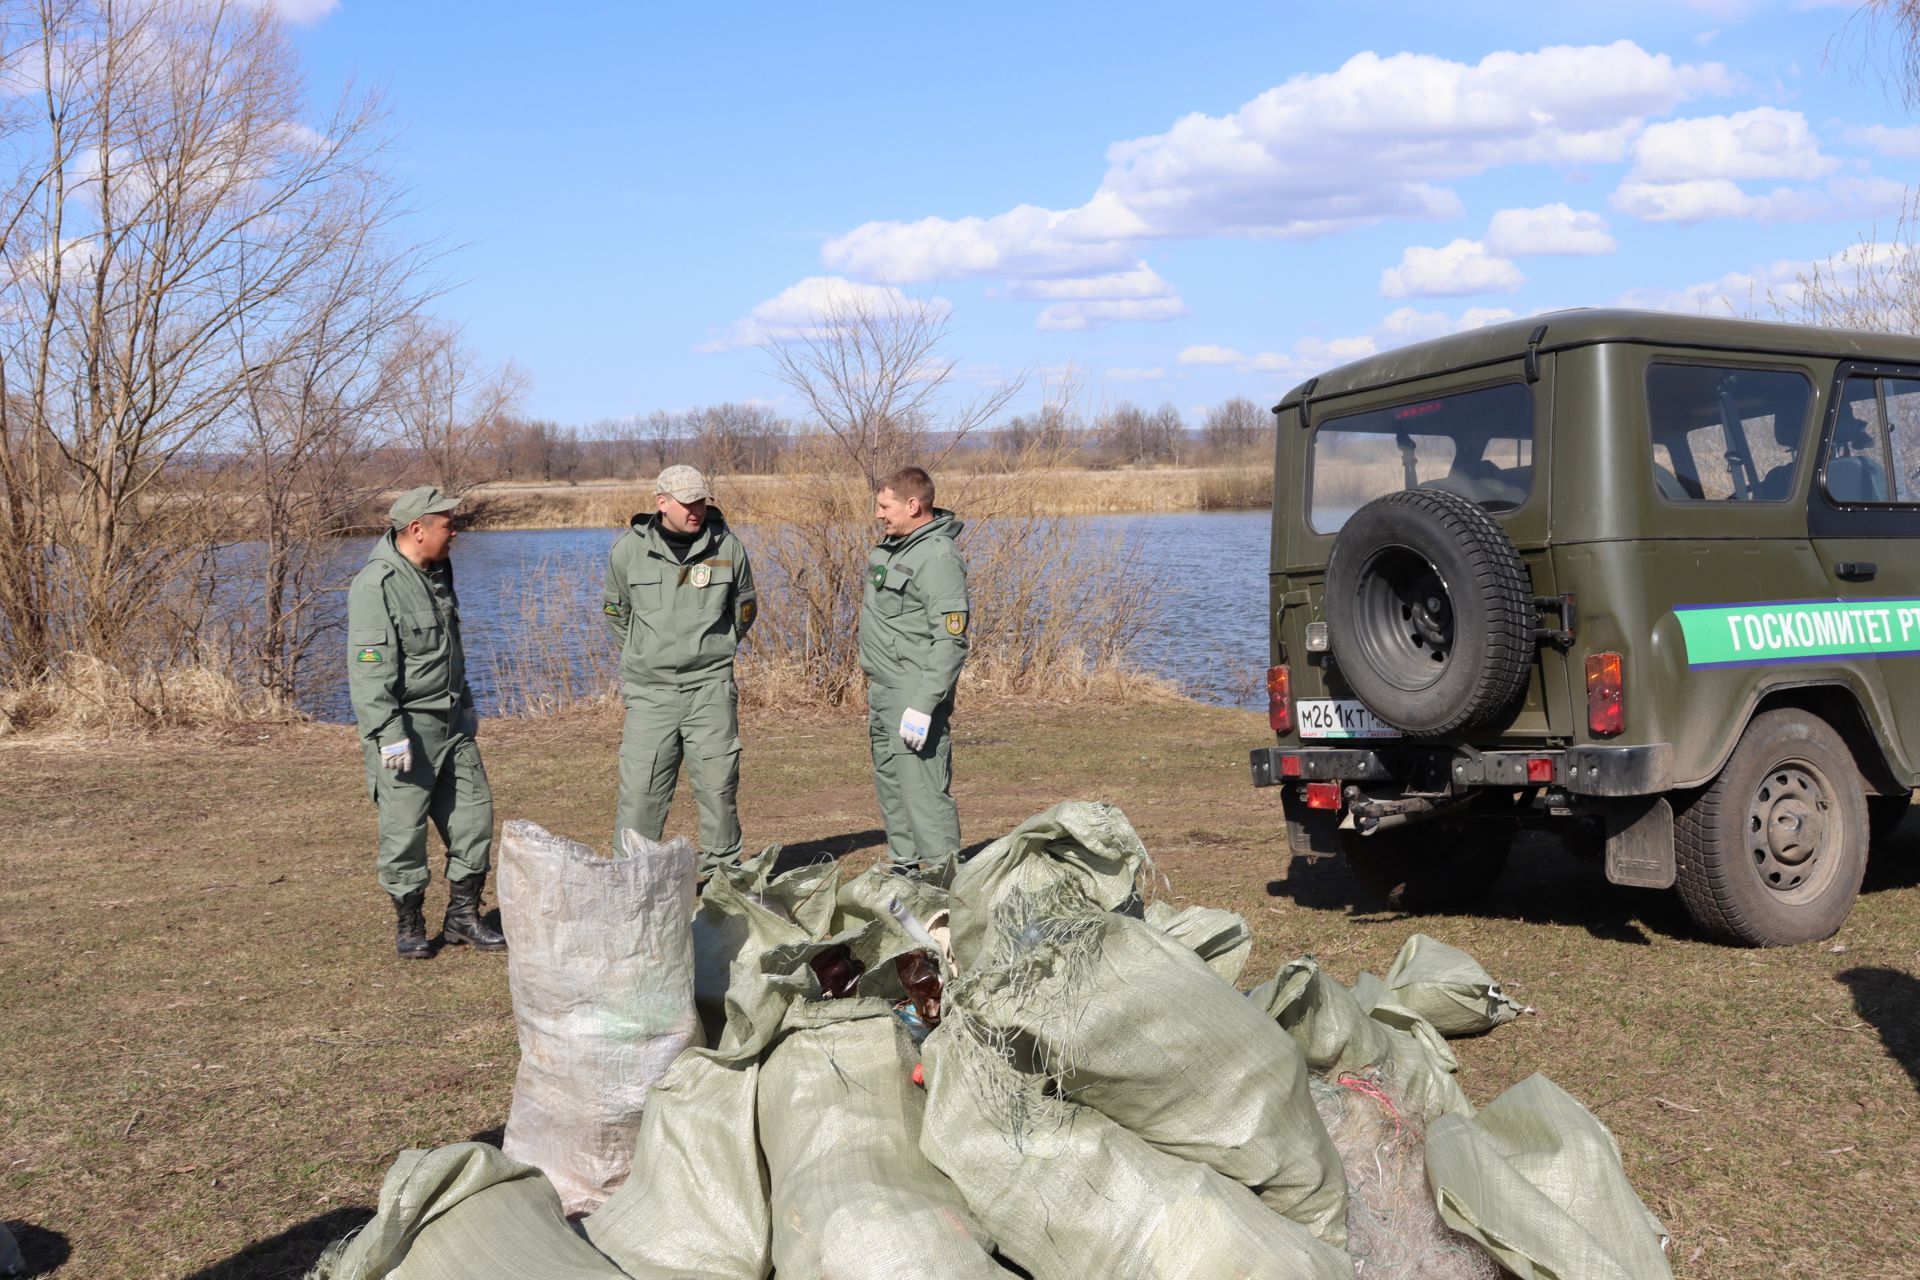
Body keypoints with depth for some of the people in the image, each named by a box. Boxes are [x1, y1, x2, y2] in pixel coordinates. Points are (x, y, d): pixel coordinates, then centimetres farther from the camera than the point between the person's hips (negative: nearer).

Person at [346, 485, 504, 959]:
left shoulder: (438, 570, 10)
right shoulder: (377, 585, -18)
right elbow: (369, 669, -22)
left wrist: (466, 703, 26)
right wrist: (389, 734, -25)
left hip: (452, 723, 8)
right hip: (405, 728, -8)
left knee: (474, 812, 9)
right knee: (405, 830, 1)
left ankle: (463, 915, 22)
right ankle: (409, 924, 17)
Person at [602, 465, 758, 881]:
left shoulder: (727, 546, 1)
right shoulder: (629, 549, 0)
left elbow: (744, 608, 17)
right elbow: (615, 611, 16)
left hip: (711, 687, 1)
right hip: (649, 690, 0)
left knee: (719, 785, 3)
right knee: (640, 790, -2)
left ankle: (721, 871, 16)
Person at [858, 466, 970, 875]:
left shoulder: (938, 557, -19)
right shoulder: (892, 544, 11)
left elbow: (951, 641, -23)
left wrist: (923, 705, -27)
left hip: (914, 691, -10)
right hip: (882, 688, 10)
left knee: (923, 787, -10)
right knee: (890, 781, 17)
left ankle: (943, 870, -4)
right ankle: (904, 864, 28)